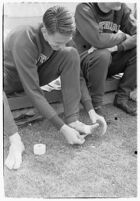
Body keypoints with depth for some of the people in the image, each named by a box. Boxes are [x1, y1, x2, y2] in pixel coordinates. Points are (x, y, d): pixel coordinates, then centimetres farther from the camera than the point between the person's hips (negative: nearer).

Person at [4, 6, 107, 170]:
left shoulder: (60, 38, -18)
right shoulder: (24, 41, -37)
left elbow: (76, 74, -11)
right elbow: (32, 91, -37)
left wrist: (91, 110, -21)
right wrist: (62, 128, -38)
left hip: (36, 75, 5)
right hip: (11, 80, -4)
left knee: (71, 54, -22)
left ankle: (73, 120, -23)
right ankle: (15, 141, -41)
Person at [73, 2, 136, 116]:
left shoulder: (122, 9, -2)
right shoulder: (84, 9, -18)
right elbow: (98, 40, -31)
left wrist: (116, 47, -27)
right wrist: (122, 36, -15)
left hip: (111, 59, 5)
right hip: (85, 60, -5)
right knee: (103, 55, -36)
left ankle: (122, 97, -4)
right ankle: (95, 105, -19)